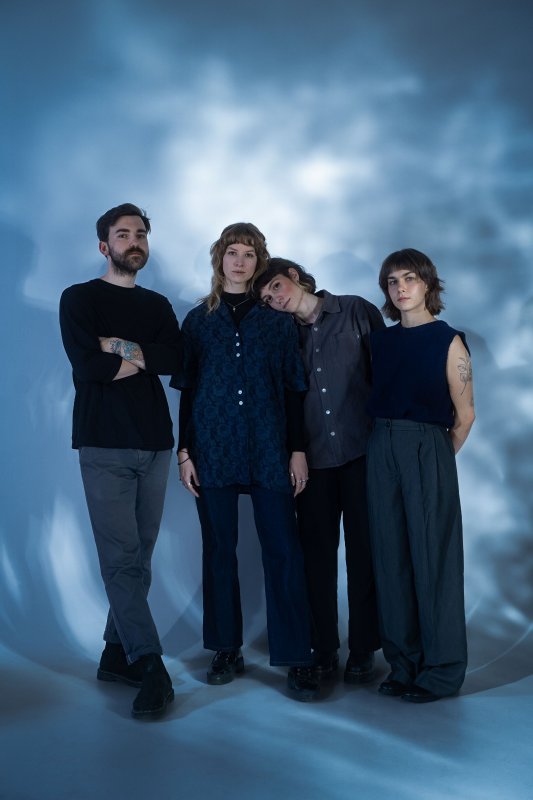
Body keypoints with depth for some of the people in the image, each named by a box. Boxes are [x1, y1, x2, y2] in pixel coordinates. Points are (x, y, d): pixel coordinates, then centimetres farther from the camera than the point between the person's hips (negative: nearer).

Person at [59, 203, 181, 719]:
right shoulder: (80, 298, 6)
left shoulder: (158, 305, 17)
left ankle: (117, 654, 18)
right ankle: (150, 667, -7)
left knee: (138, 558, 6)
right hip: (104, 445, -4)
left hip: (154, 443, 4)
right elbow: (86, 364, -12)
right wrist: (145, 358, -2)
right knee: (121, 557, -9)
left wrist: (122, 348, -12)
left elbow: (176, 359, -2)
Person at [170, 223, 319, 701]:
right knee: (220, 549, 7)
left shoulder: (277, 320, 7)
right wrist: (184, 451, 2)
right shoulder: (199, 320, 9)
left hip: (268, 450, -1)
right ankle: (227, 649, 21)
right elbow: (187, 390, 8)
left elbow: (294, 389, 5)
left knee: (282, 550, -3)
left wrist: (298, 450, -1)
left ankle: (296, 658, 5)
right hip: (214, 449, 1)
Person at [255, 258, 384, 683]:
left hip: (362, 451, -3)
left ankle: (363, 651, 16)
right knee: (318, 553, 6)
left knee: (363, 550, 4)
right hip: (313, 457, 3)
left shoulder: (357, 311, 1)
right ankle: (324, 650, 18)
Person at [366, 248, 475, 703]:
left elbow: (465, 415, -3)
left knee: (433, 557, 2)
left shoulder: (448, 341, -5)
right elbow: (376, 399, 13)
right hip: (382, 449, 5)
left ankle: (441, 669, 16)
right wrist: (392, 445, 3)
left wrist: (437, 458, 5)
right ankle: (403, 663, 22)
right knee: (391, 556, 8)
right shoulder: (380, 341, 9)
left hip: (428, 450, -5)